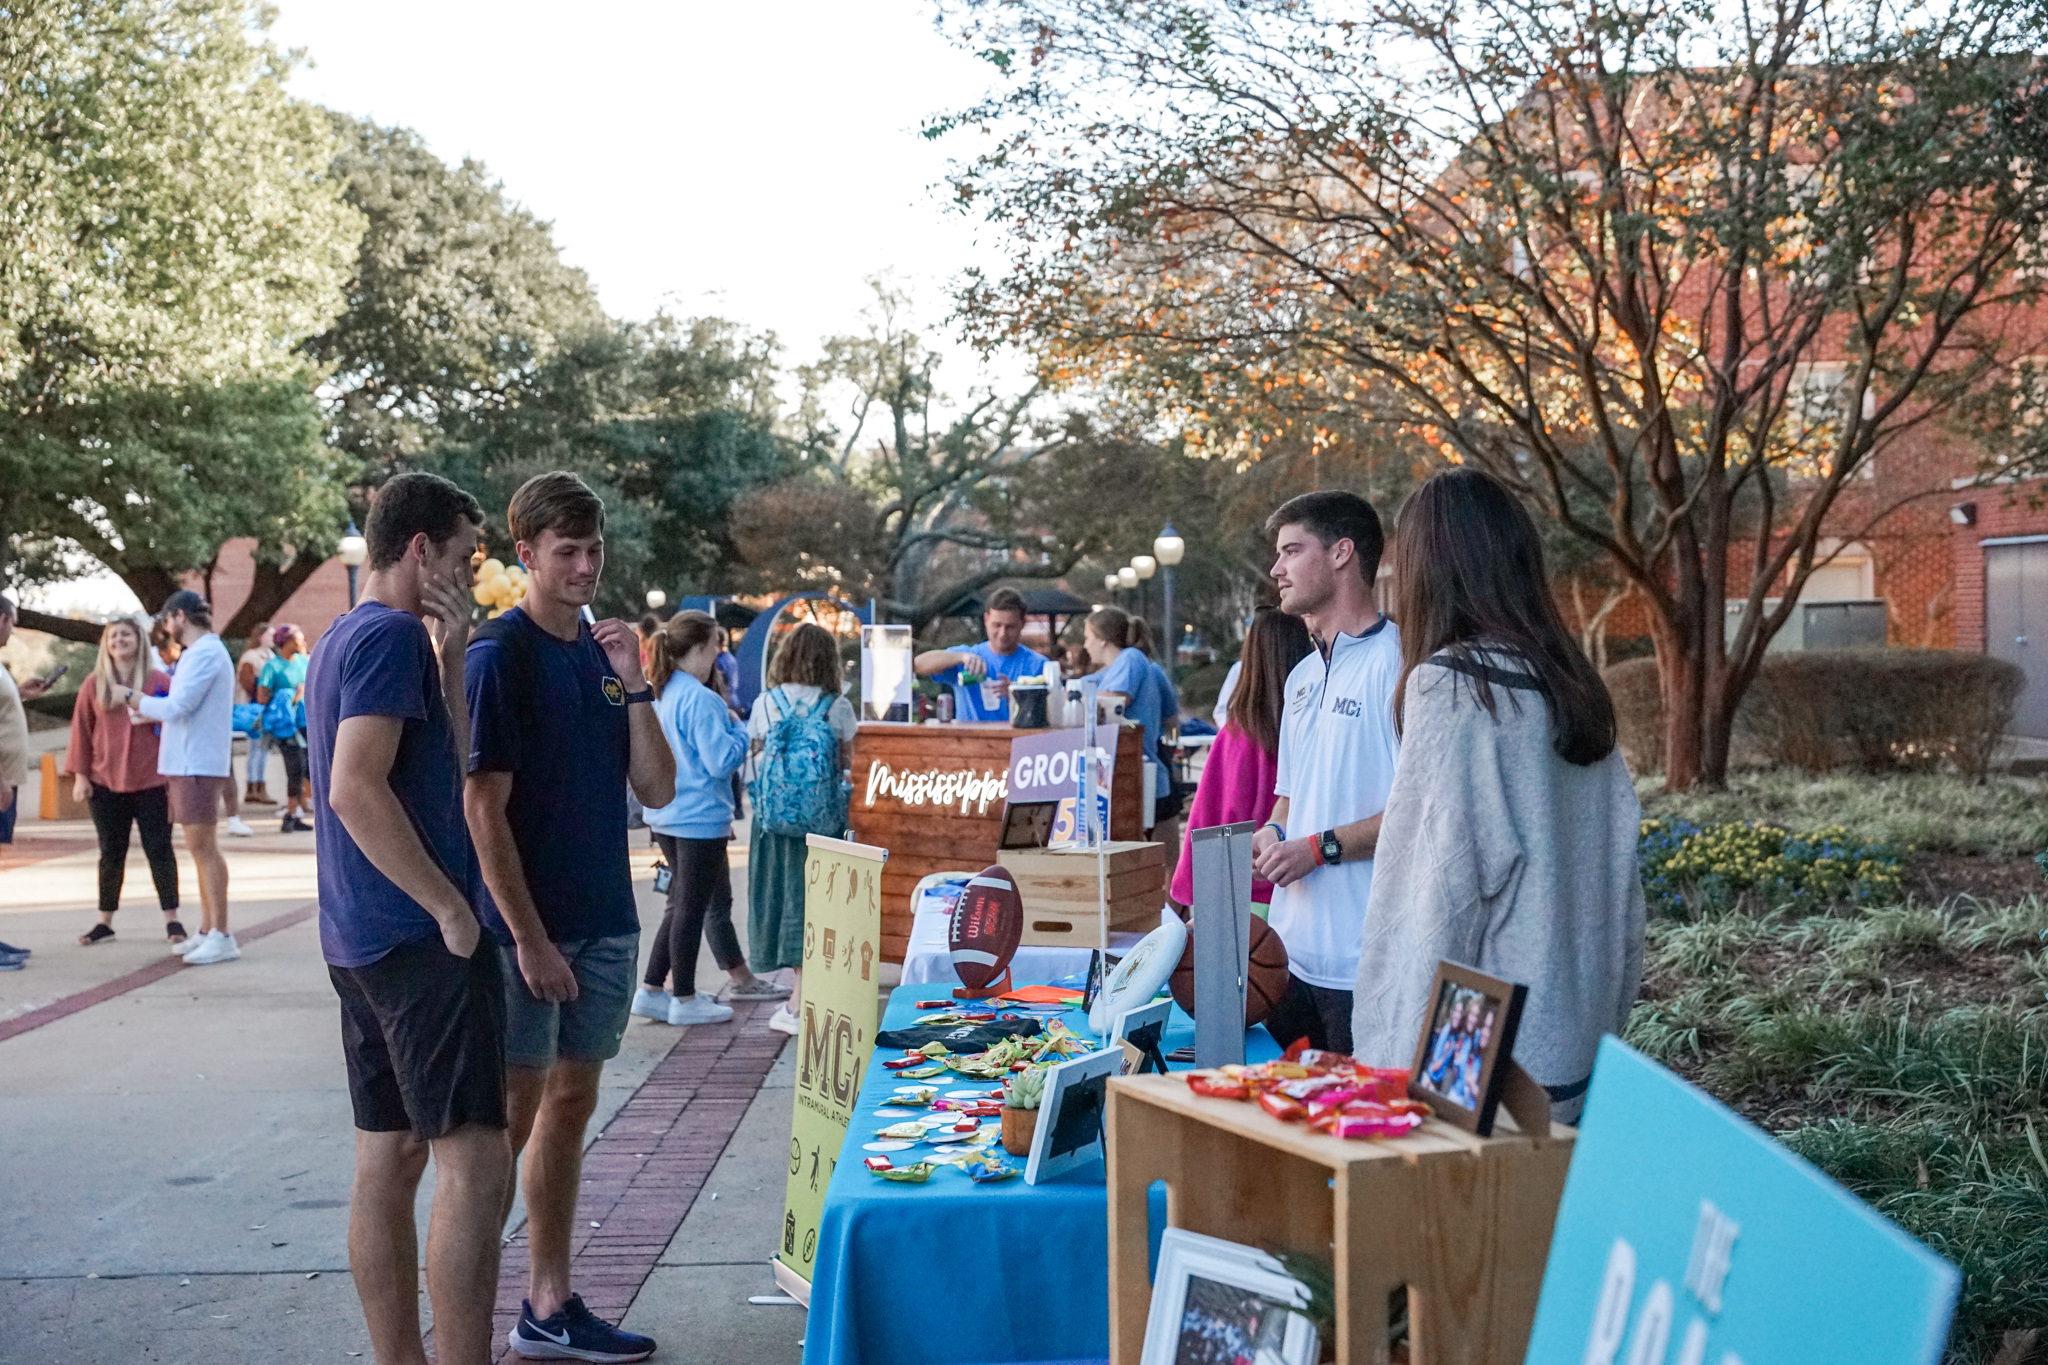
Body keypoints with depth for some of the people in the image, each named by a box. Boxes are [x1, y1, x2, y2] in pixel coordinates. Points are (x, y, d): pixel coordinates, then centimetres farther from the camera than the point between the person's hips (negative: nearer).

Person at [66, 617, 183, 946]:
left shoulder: (159, 682, 0)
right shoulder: (94, 684, 6)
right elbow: (81, 730, 7)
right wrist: (80, 775, 2)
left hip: (151, 783, -2)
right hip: (106, 783, 2)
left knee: (159, 850, 1)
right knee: (111, 853, 8)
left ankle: (171, 919, 9)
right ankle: (105, 921, 16)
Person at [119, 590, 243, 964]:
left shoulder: (205, 653, -15)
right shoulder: (199, 652, 18)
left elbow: (177, 707, -19)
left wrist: (133, 698, -6)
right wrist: (150, 712, 13)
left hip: (198, 765, -10)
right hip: (187, 762, 10)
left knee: (203, 848, -10)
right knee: (200, 849, 13)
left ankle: (221, 937, -9)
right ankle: (207, 931, 19)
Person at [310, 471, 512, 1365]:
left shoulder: (343, 637, 18)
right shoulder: (393, 637, -13)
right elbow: (357, 788, -23)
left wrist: (449, 656, 6)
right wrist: (452, 908, -18)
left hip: (364, 941, 10)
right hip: (419, 937, -10)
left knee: (390, 1157, 12)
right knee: (475, 1160, -9)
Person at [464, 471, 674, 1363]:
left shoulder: (601, 652, 10)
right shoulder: (500, 654, -10)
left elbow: (657, 791, 7)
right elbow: (483, 806, -14)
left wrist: (634, 686, -6)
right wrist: (529, 938, -17)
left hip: (604, 921, 7)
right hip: (531, 926, -7)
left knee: (570, 1105, 12)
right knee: (510, 1117, -1)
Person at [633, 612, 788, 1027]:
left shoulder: (661, 695, 9)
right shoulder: (701, 700, -19)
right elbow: (721, 760, -21)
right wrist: (739, 728, -4)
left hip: (666, 816, 9)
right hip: (699, 818, -9)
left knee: (684, 904, 17)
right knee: (692, 907, 1)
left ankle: (651, 991, 19)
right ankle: (685, 1000, 10)